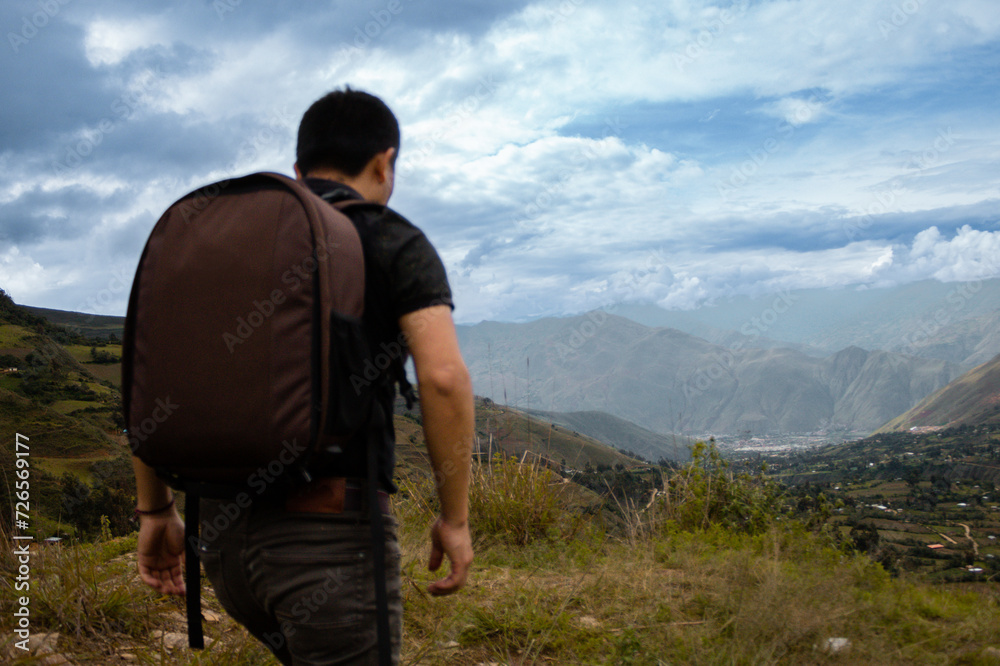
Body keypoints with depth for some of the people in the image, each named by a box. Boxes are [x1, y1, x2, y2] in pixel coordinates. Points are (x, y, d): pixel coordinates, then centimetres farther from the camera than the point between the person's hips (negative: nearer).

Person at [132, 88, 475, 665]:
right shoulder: (394, 243, -2)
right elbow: (444, 376, -16)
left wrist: (156, 511, 14)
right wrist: (456, 518, -6)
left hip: (226, 530, 6)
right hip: (334, 526, -6)